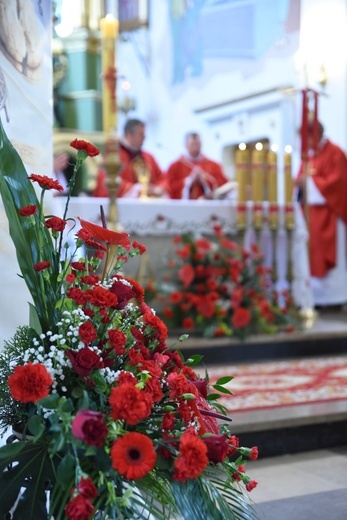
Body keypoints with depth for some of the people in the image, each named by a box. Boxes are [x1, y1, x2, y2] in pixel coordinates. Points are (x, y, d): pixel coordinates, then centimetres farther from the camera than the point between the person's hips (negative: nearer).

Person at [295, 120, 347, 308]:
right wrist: (300, 183, -5)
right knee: (313, 254, 4)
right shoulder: (309, 155, 15)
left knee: (328, 255, -6)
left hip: (328, 213, -7)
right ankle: (316, 296, 7)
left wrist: (309, 182, -17)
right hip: (311, 211, 7)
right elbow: (304, 180, 17)